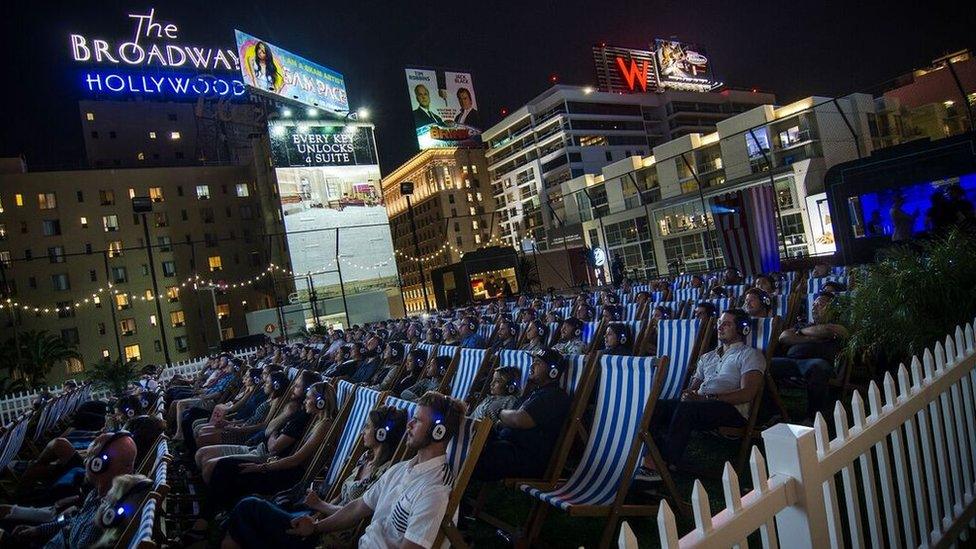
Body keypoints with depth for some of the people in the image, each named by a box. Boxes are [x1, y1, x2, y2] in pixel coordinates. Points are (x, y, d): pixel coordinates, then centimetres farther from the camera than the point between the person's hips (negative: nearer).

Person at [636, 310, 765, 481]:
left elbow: (747, 393, -6)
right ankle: (651, 458, -30)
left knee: (686, 408, -35)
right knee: (657, 406, -20)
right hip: (701, 404, 6)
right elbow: (694, 385, 23)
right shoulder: (707, 357, 30)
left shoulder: (749, 354, 9)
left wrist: (708, 397, -15)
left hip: (732, 409, -6)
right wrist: (689, 393, -4)